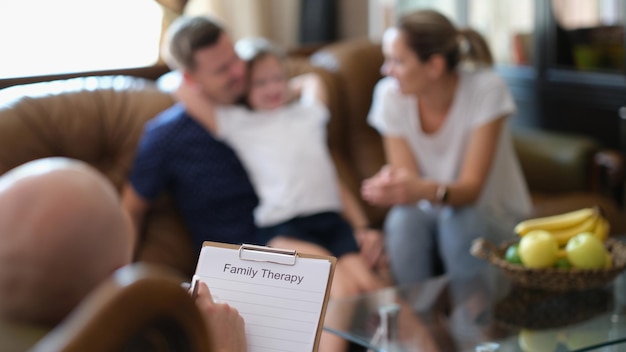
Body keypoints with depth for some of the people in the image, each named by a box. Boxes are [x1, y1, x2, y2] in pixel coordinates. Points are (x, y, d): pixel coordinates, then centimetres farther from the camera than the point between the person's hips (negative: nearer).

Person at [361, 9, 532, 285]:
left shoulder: (486, 89, -21)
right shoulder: (390, 95, -11)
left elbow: (471, 188, -25)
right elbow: (409, 185, -14)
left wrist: (425, 190, -46)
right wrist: (391, 184, -39)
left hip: (496, 221, -2)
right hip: (432, 214, 2)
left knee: (459, 220, -33)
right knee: (403, 220, -30)